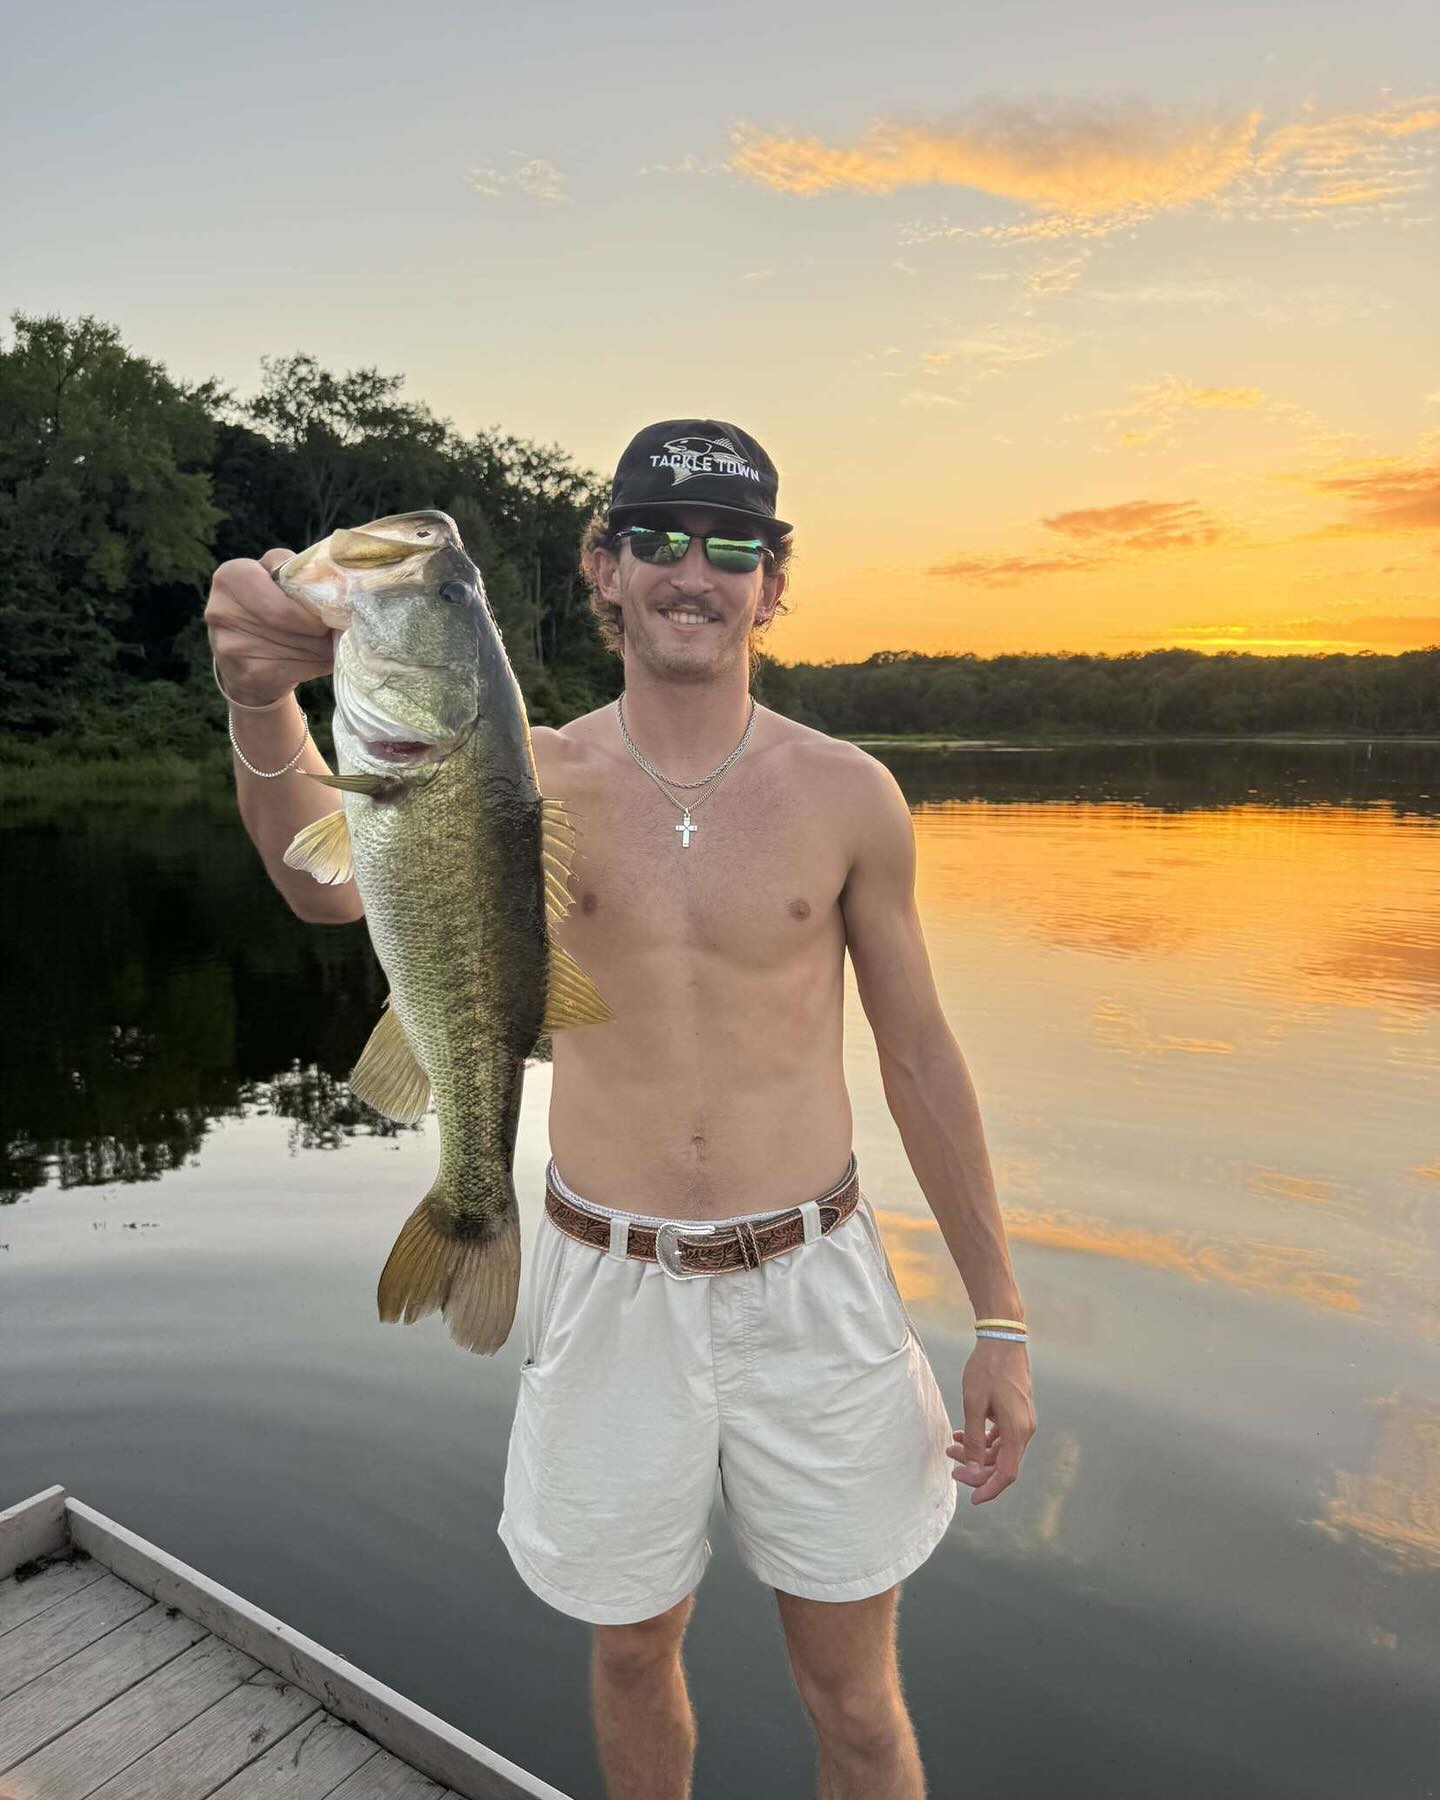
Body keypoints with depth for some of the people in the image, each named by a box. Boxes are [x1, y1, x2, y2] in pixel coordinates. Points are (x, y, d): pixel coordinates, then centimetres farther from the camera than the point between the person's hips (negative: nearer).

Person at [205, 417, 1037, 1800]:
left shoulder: (848, 795, -6)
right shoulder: (537, 781, -7)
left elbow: (919, 1055, 0)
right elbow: (336, 882, -26)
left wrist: (1000, 1322, 1)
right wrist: (262, 697, -47)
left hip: (809, 1286, 0)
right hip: (611, 1288, 1)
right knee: (631, 1651, 23)